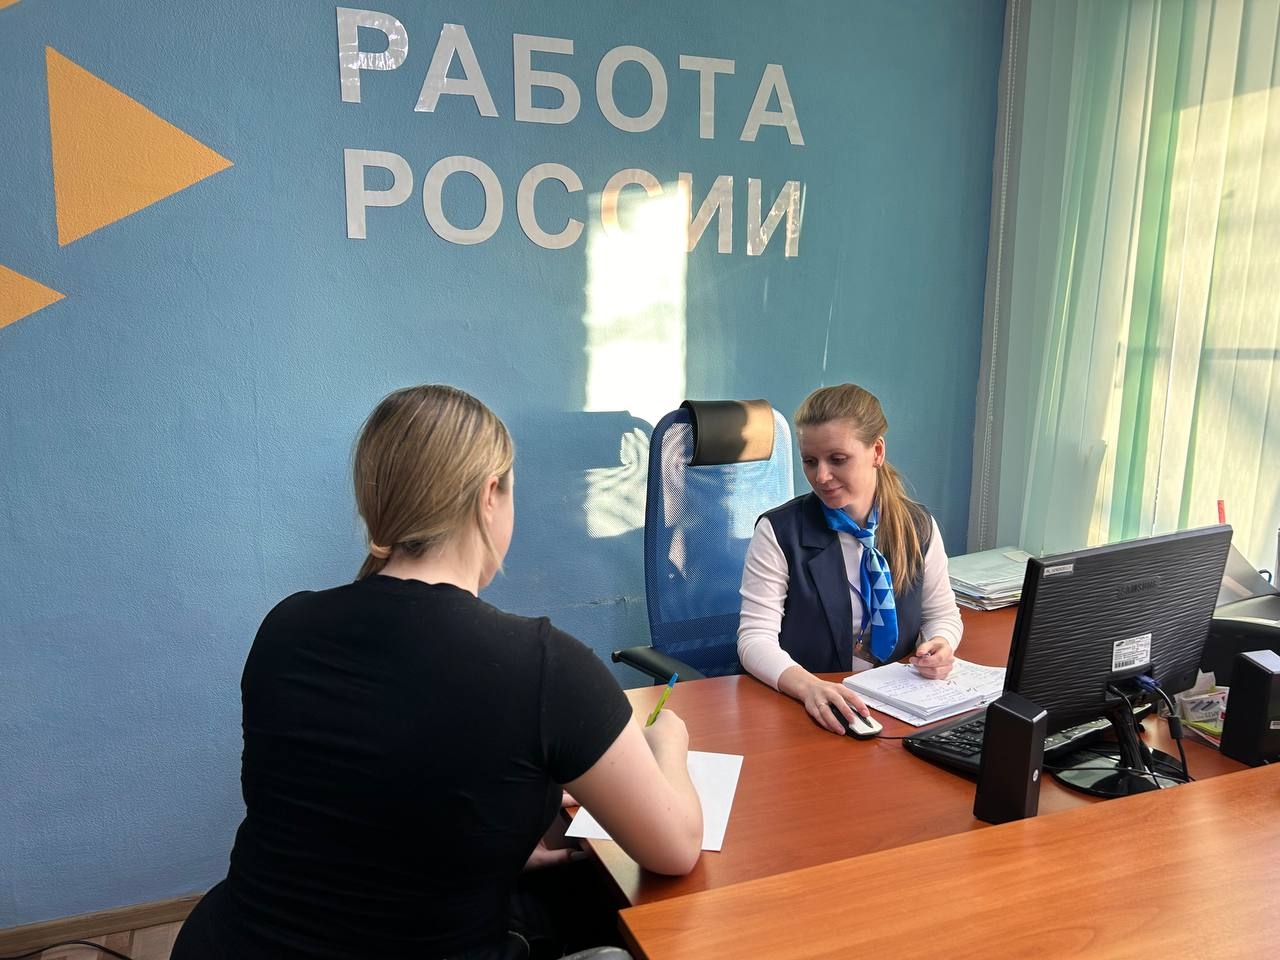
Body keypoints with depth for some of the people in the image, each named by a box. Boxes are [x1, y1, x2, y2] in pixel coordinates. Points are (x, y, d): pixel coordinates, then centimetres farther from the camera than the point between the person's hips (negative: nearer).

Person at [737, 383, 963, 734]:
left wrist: (940, 644, -6)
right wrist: (808, 686, -32)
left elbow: (942, 613, 17)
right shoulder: (778, 531, -8)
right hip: (798, 707, -3)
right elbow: (755, 637, -13)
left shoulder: (918, 527, 4)